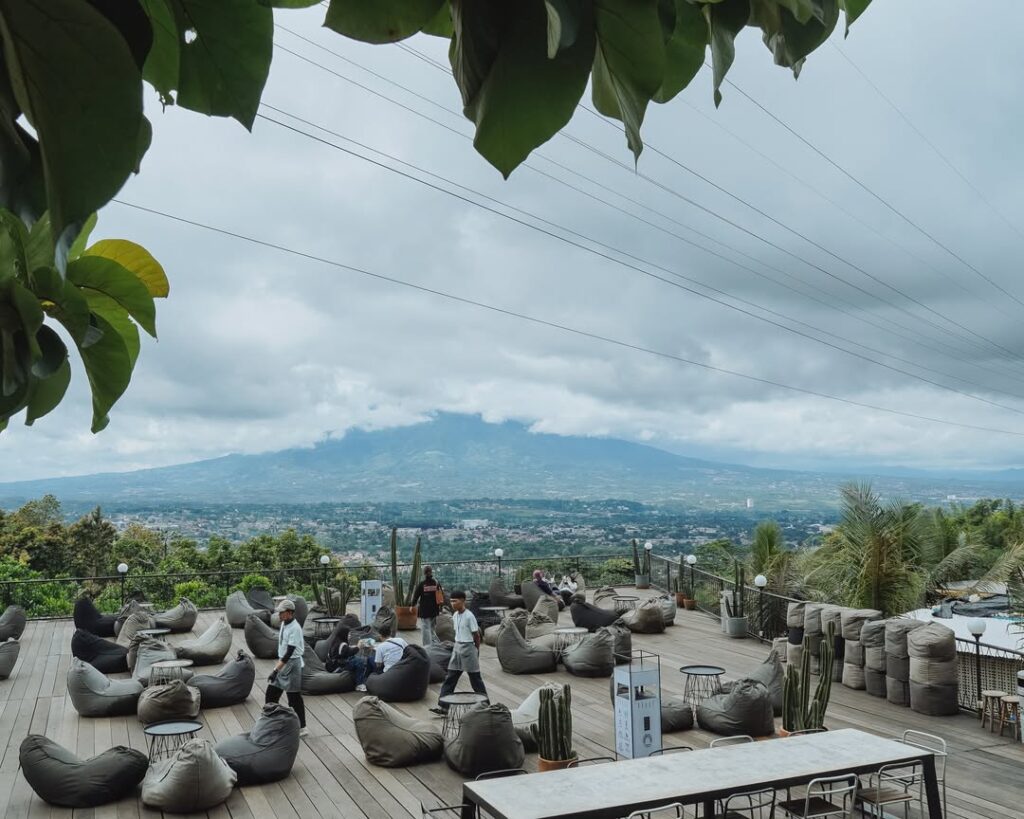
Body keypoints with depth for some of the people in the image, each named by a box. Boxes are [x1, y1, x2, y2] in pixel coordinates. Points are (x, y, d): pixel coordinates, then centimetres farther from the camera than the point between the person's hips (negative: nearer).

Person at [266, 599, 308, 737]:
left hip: (292, 664, -9)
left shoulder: (295, 628, -22)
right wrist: (277, 668, 21)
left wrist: (276, 670, -30)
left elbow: (289, 652, -27)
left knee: (294, 697, 0)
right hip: (282, 663, 9)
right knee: (271, 693, 12)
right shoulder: (284, 624, 5)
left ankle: (301, 728, 11)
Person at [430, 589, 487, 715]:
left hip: (468, 648, -7)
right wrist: (458, 644, 9)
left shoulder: (469, 616, -17)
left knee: (475, 678, 3)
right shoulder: (455, 616, 5)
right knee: (450, 677, 4)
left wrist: (477, 650, -3)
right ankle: (443, 705, 4)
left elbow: (476, 635, -11)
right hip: (457, 647, 7)